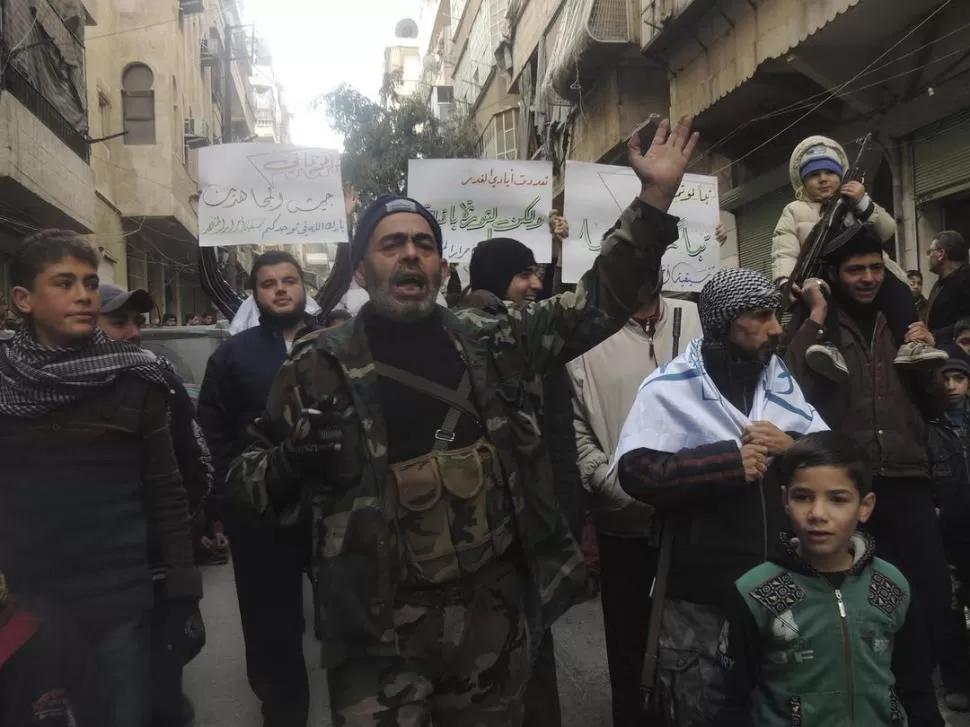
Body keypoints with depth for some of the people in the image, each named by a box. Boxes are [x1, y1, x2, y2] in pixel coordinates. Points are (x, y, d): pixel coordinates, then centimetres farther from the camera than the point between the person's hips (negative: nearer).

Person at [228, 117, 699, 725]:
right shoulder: (320, 366, -3)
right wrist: (292, 464, -20)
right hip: (380, 627, -2)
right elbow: (252, 476, 4)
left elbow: (599, 302, 6)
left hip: (496, 610, 3)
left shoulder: (491, 341, 3)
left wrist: (654, 199, -2)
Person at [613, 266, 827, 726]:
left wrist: (790, 446, -13)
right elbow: (635, 471, -22)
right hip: (703, 599, -5)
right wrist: (731, 460, -23)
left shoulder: (779, 379, 8)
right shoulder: (672, 387, -10)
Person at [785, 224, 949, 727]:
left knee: (931, 590, -1)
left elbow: (934, 407, 16)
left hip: (906, 480, 3)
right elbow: (796, 389, -17)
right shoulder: (816, 326, 2)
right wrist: (816, 315, -14)